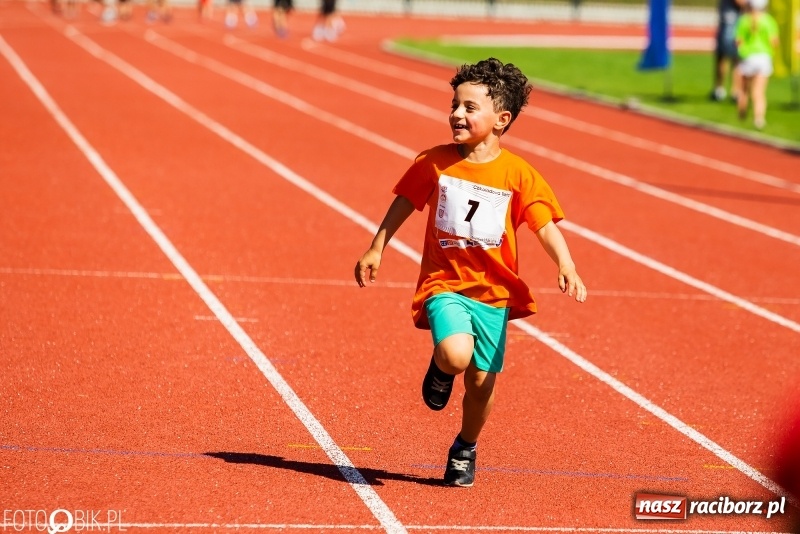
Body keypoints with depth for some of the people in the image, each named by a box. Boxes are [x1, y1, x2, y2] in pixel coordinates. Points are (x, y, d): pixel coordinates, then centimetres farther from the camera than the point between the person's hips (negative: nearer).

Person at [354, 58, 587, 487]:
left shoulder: (518, 175, -6)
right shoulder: (433, 163, -3)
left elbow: (546, 226, -10)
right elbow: (403, 204, 11)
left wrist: (566, 267, -25)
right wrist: (376, 250, 12)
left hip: (494, 291, 1)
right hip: (444, 284, -1)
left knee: (481, 382, 5)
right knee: (456, 354, -28)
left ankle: (465, 449, 32)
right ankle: (440, 369, 10)